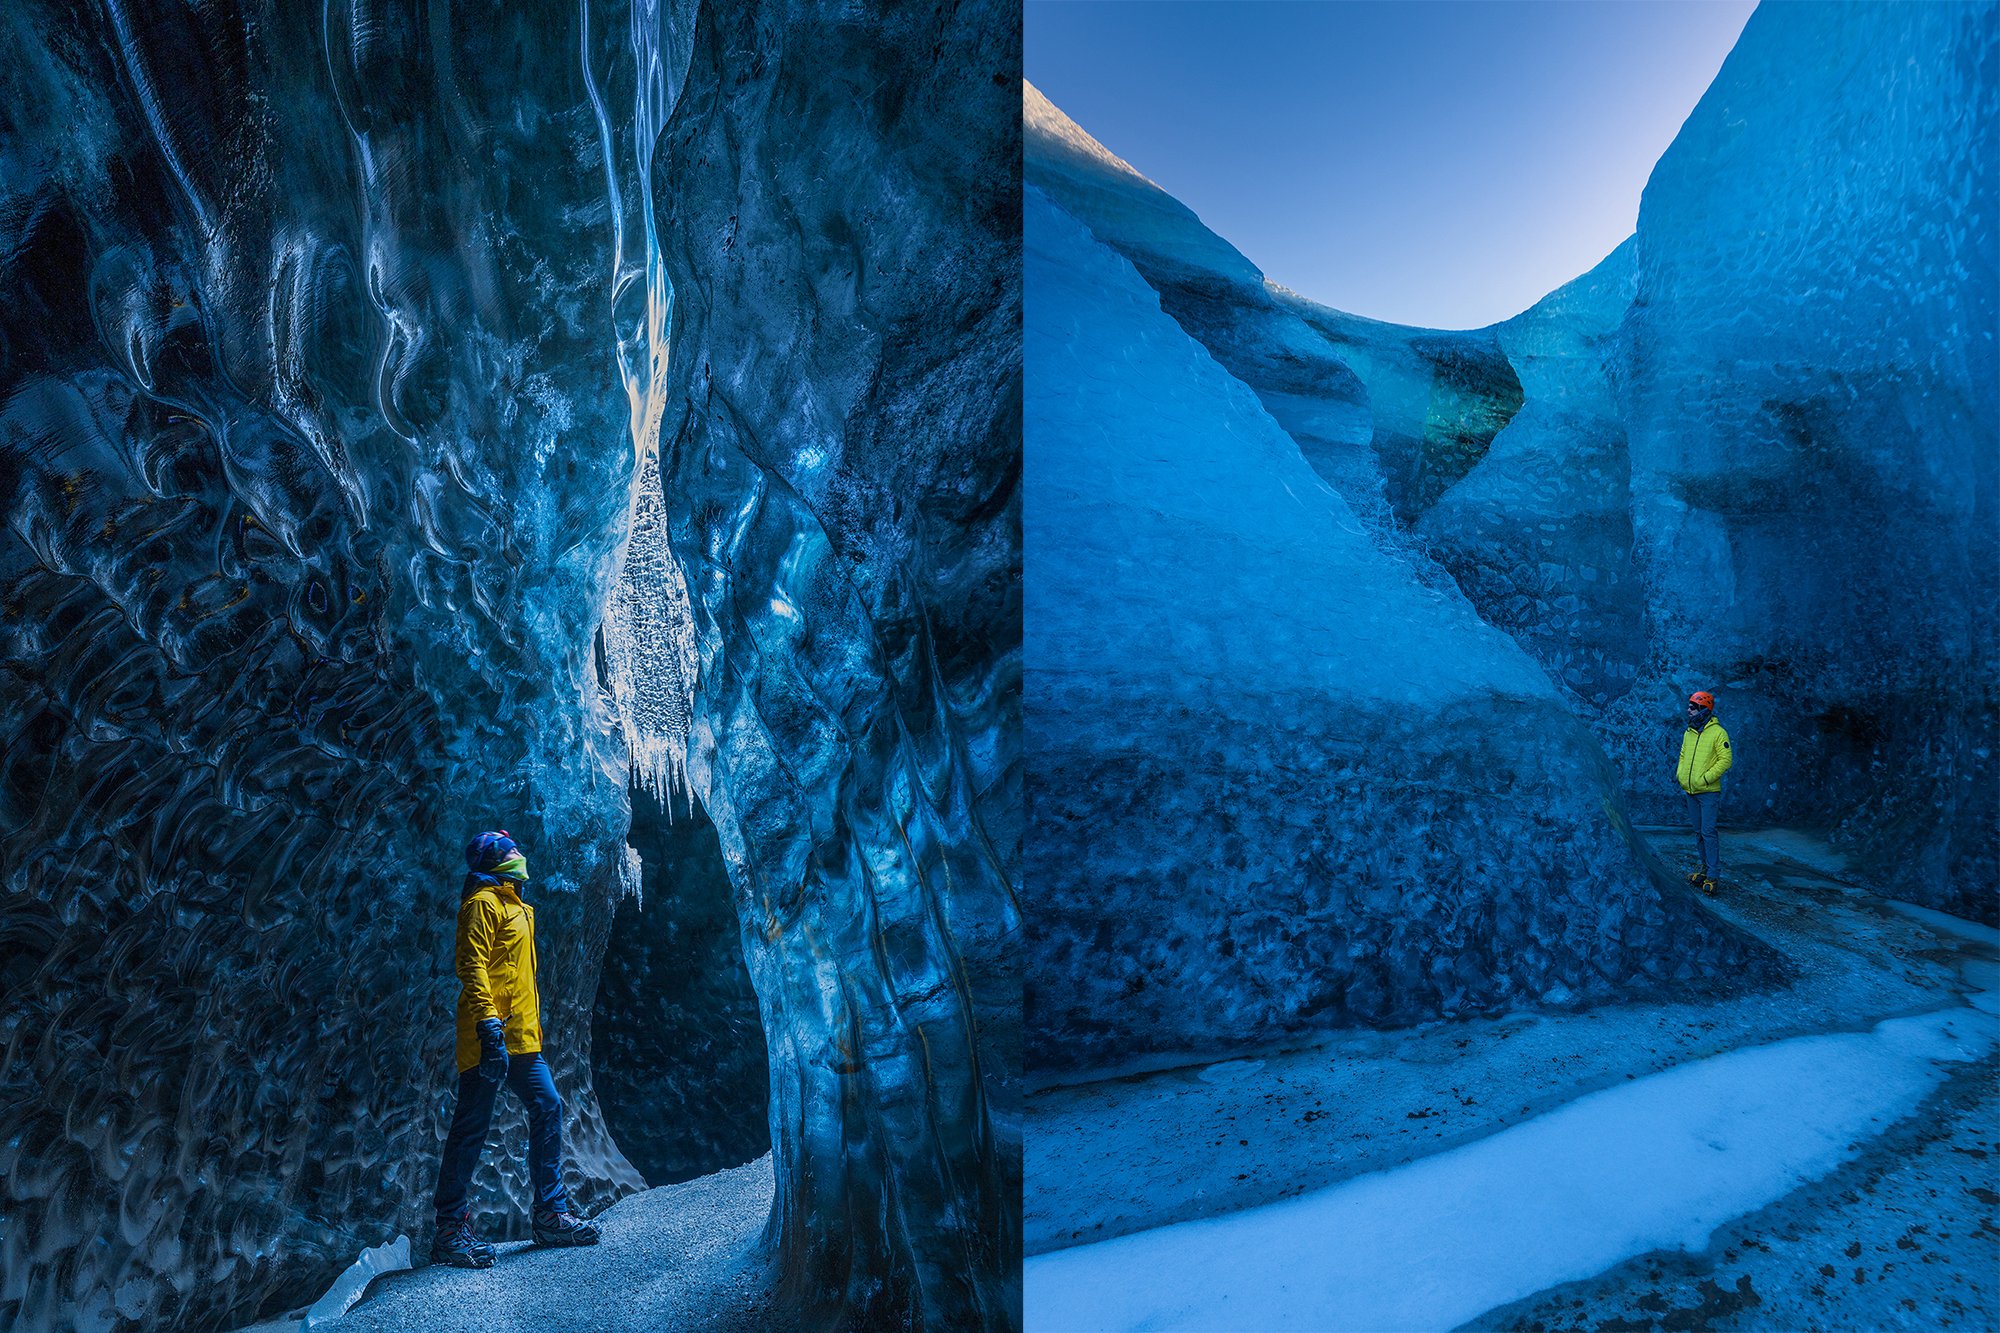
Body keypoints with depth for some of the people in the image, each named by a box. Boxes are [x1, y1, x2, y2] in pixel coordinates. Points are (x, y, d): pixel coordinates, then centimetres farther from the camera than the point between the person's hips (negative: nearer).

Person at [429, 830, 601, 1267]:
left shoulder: (516, 906, 22)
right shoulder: (484, 902, -6)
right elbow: (472, 967, -17)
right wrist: (490, 1028, -27)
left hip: (521, 1037, 9)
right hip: (492, 1037, -9)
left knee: (548, 1109, 5)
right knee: (472, 1126, -4)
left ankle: (550, 1214, 12)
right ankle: (450, 1230, 5)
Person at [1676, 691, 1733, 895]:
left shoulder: (1717, 732, -9)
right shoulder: (1688, 733, 12)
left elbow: (1726, 759, -13)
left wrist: (1706, 778, -18)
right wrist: (1680, 774, 5)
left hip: (1709, 792, -7)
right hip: (1691, 792, 7)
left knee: (1708, 832, -9)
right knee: (1698, 832, 13)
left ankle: (1713, 875, -5)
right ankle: (1706, 866, 25)